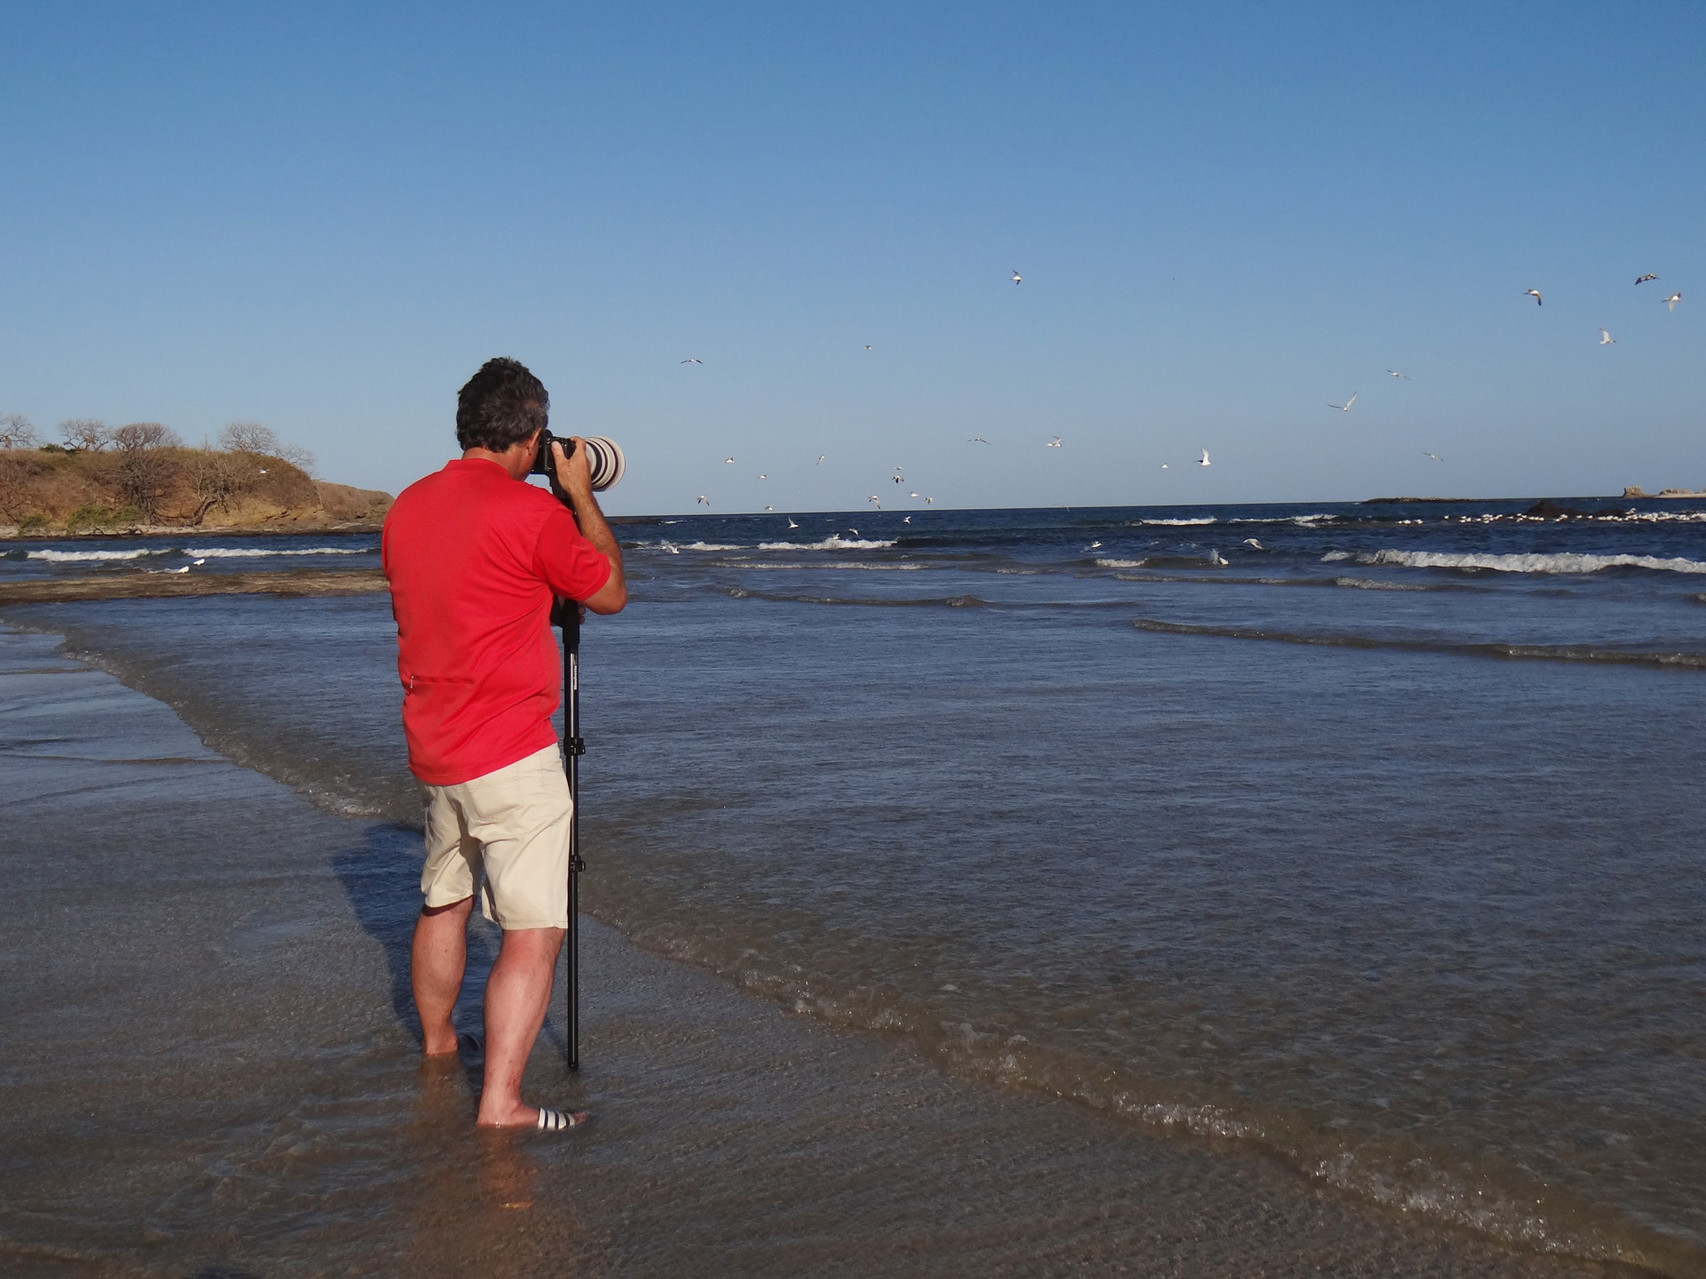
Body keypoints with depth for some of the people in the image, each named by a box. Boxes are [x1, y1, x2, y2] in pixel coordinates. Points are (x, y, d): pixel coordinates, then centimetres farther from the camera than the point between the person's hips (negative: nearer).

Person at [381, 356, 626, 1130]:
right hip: (512, 756, -8)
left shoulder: (407, 508, 8)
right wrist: (582, 494, 9)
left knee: (444, 901, 25)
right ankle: (500, 1102, -10)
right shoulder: (531, 511, -14)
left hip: (433, 752, 8)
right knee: (534, 932, -6)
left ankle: (435, 1043, 43)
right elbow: (610, 593, -1)